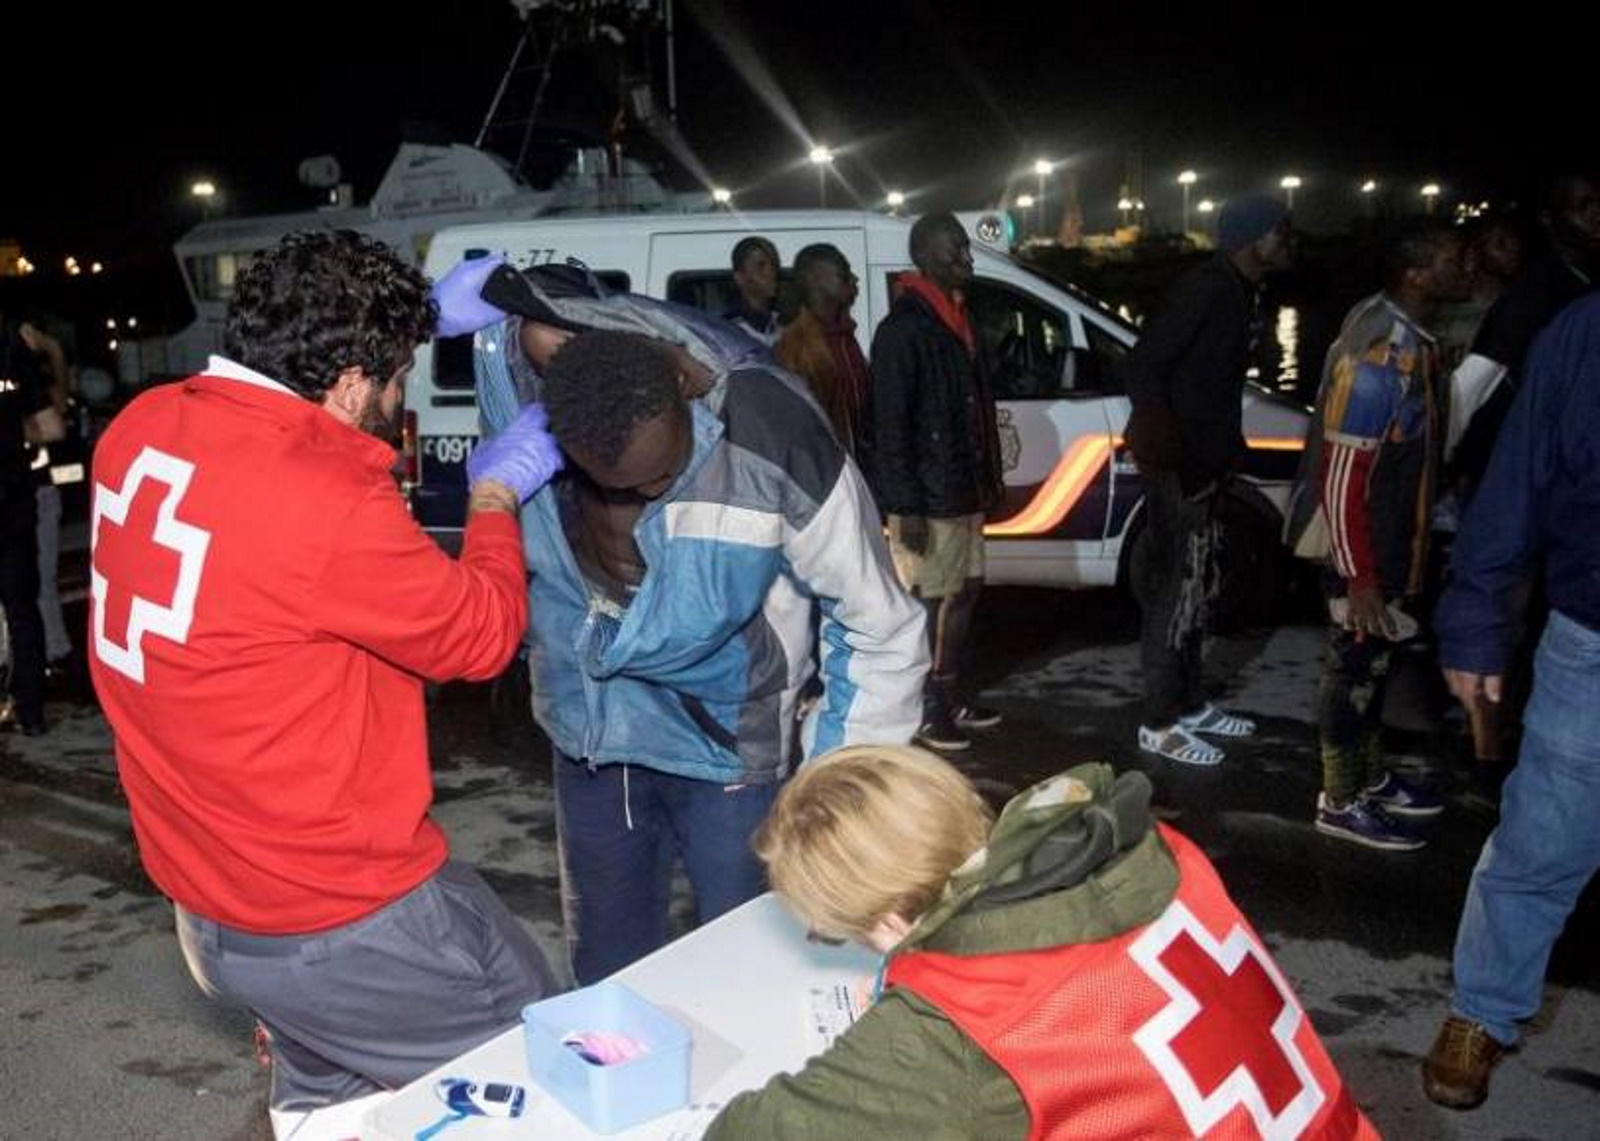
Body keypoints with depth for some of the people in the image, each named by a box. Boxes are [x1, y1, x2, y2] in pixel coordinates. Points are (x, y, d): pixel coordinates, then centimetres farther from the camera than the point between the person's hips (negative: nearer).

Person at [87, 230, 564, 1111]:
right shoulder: (328, 505, -29)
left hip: (205, 894, 9)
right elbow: (482, 631, -12)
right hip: (340, 921, -8)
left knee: (325, 1098, 28)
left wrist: (398, 320, 19)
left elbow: (292, 379, 19)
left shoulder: (140, 429, -4)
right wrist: (497, 492, 3)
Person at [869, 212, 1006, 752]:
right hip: (927, 498, -9)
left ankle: (952, 694, 29)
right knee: (930, 602, 0)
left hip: (963, 489, 9)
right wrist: (906, 506, -21)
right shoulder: (902, 329, -15)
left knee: (965, 592, 16)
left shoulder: (957, 320, 13)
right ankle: (922, 709, 12)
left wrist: (989, 478, 17)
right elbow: (890, 427, -19)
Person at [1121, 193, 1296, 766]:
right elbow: (1140, 367, -24)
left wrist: (1228, 447, 15)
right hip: (1176, 461, -10)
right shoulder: (1203, 289, -18)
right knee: (1175, 589, -4)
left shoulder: (1245, 294, 12)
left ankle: (1190, 705, 30)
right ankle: (1160, 724, 7)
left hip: (1206, 460, 10)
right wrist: (1158, 435, -35)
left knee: (1197, 587, 17)